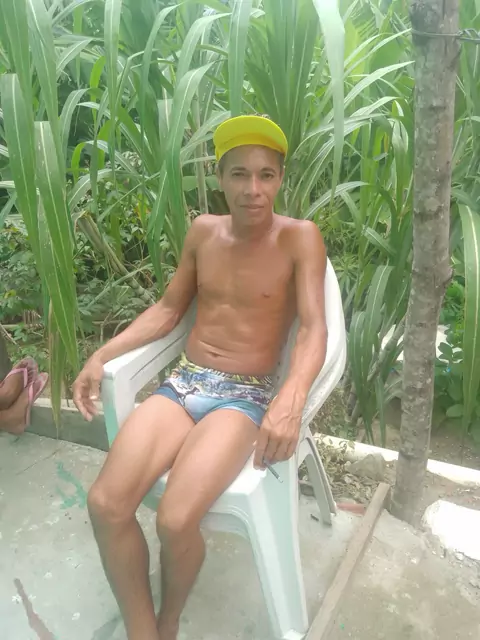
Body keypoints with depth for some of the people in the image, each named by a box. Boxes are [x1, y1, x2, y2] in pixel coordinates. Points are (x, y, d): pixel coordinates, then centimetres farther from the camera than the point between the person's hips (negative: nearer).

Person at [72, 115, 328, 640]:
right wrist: (101, 355, 4)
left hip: (246, 396, -4)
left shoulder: (300, 238, -5)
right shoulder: (202, 231, 9)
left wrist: (291, 399, -36)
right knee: (105, 503, -18)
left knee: (175, 522, -25)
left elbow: (314, 330, -15)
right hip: (183, 383, 5)